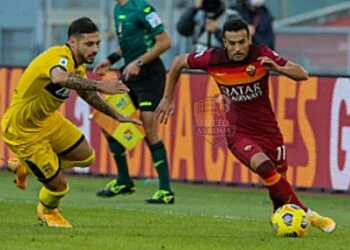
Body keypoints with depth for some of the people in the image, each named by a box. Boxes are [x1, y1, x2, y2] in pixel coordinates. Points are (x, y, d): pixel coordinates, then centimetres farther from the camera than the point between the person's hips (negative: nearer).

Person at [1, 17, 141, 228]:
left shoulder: (78, 65, -1)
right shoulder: (60, 57, -31)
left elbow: (86, 93, 20)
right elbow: (59, 77, -58)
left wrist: (116, 115, 22)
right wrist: (99, 85, -64)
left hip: (48, 120, 9)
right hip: (22, 130, -9)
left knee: (86, 157, 18)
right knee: (58, 185, -4)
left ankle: (25, 166, 33)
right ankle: (48, 211, 34)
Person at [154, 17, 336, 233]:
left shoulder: (261, 55, -13)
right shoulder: (213, 60, -13)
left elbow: (302, 74, -12)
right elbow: (179, 62, 5)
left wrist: (278, 68, -32)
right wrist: (168, 99, 10)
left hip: (268, 130, 2)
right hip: (238, 133, -2)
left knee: (278, 180, 6)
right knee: (264, 166, -27)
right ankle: (307, 215, -17)